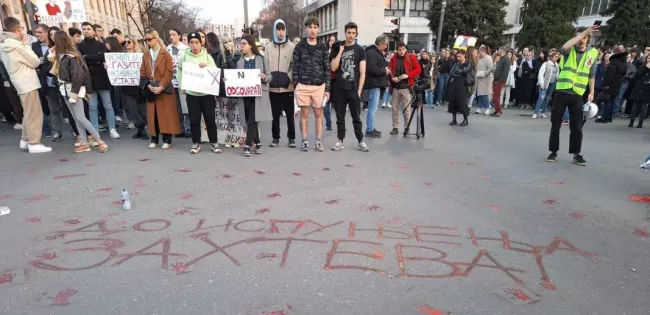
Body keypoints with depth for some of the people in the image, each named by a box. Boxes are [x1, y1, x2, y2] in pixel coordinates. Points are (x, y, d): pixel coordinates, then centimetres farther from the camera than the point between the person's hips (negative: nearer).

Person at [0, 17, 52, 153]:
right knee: (34, 114, -4)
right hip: (28, 83, -9)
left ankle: (25, 140, 23)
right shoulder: (17, 45, -16)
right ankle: (34, 144, -1)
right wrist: (25, 45, 0)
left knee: (29, 113, 18)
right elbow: (35, 62, -9)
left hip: (21, 83, 9)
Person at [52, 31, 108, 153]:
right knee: (76, 118, 8)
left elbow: (78, 75, -20)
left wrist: (74, 93, -20)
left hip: (73, 89, -9)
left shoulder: (71, 56, -16)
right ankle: (84, 143, 11)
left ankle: (100, 141, -3)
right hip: (66, 90, 9)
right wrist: (53, 59, 6)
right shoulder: (61, 55, 10)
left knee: (80, 118, -10)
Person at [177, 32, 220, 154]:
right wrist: (182, 85, 7)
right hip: (191, 93, 1)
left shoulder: (207, 56, 0)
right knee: (194, 120, 4)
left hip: (207, 92, -1)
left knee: (210, 118, 2)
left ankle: (214, 142, 14)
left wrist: (207, 66, -17)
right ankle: (196, 143, 17)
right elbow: (179, 71, 15)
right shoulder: (184, 56, 1)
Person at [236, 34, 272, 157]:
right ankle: (257, 143, 19)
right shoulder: (239, 62, 12)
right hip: (245, 95, 4)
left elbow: (270, 77, 4)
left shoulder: (262, 59, 3)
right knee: (249, 120, 5)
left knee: (253, 120, -11)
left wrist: (264, 77, -17)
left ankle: (248, 145, -5)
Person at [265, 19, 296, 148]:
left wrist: (288, 77, -15)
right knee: (275, 114, 9)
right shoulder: (269, 47, 7)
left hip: (288, 87, -2)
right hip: (273, 87, 2)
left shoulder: (292, 47, 0)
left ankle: (291, 138, 15)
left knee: (290, 114, 4)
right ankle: (276, 137, 20)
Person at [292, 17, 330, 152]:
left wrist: (327, 88, 0)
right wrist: (296, 85, -4)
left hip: (319, 86, 1)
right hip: (303, 85, -1)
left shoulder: (323, 47, 6)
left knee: (318, 114, 6)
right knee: (304, 114, 4)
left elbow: (327, 68, 5)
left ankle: (318, 141, 13)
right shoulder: (299, 46, 3)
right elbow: (295, 67, 2)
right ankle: (304, 141, 14)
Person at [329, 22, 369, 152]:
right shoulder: (337, 49, 9)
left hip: (353, 89, -2)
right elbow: (333, 68, -4)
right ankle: (340, 141, 14)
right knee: (340, 117, 6)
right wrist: (341, 51, -7)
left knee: (356, 117, 4)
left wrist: (359, 90, -7)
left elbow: (362, 73, 0)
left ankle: (360, 141, 13)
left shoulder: (360, 50, 4)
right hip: (339, 89, 2)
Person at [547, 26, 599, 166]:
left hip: (577, 94, 1)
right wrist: (583, 32, -24)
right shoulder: (570, 50, 0)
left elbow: (591, 75, 11)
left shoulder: (593, 53, 6)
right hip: (561, 92, -1)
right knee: (556, 124, 4)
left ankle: (576, 154, 12)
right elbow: (564, 47, -28)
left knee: (577, 126, 3)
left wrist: (591, 93, 7)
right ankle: (553, 151, 15)